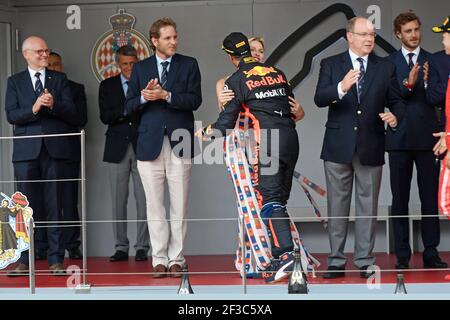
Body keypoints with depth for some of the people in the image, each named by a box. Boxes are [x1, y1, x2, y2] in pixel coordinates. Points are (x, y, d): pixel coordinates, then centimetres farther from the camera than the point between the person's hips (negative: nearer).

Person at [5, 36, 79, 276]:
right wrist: (34, 109, -18)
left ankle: (56, 260, 4)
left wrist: (53, 105, -16)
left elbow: (72, 114, 3)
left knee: (54, 206, 1)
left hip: (54, 149, 0)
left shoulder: (59, 79, 12)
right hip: (27, 150, 0)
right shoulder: (15, 82, 11)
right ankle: (24, 260, 5)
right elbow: (11, 115, -1)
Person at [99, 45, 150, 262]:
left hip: (142, 147, -1)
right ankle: (121, 248, 8)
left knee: (143, 200, -2)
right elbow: (105, 117, -1)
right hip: (117, 148, 1)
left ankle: (142, 247, 4)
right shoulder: (107, 86, 10)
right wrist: (126, 110, -14)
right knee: (118, 201, 2)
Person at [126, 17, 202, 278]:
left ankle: (176, 260, 4)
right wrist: (144, 97, -11)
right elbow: (130, 107, 9)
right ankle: (160, 260, 7)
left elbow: (195, 100, -5)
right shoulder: (140, 68, 12)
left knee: (179, 206, -1)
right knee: (155, 206, 2)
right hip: (150, 144, 1)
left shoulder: (189, 65, 7)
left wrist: (165, 95, -15)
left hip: (180, 143, -1)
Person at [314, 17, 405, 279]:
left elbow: (397, 101, 6)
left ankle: (365, 262, 12)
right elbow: (319, 99, -11)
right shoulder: (331, 65, 1)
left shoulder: (385, 68, 5)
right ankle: (337, 261, 13)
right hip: (339, 146, -1)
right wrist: (341, 88, -31)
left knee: (368, 206, 5)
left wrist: (395, 117, -17)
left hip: (371, 147, 1)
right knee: (337, 206, 6)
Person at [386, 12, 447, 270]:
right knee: (400, 199, 4)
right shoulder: (389, 63, 5)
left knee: (430, 198, 1)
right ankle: (403, 255, 9)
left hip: (427, 137, 0)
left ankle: (431, 253, 6)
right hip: (400, 139, 0)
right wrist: (407, 84, -22)